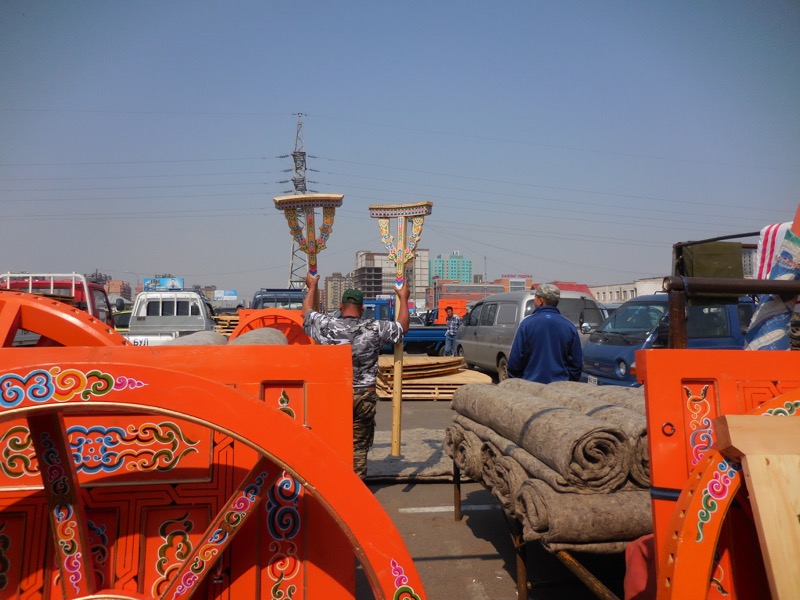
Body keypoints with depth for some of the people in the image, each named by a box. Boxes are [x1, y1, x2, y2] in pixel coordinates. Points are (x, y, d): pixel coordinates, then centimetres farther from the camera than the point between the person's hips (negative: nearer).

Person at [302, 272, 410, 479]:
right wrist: (403, 298, 23)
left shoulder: (326, 326, -6)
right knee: (359, 446, 11)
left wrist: (312, 287, 30)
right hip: (364, 396, 0)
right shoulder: (374, 329, -7)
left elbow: (306, 312, 15)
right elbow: (403, 326, 9)